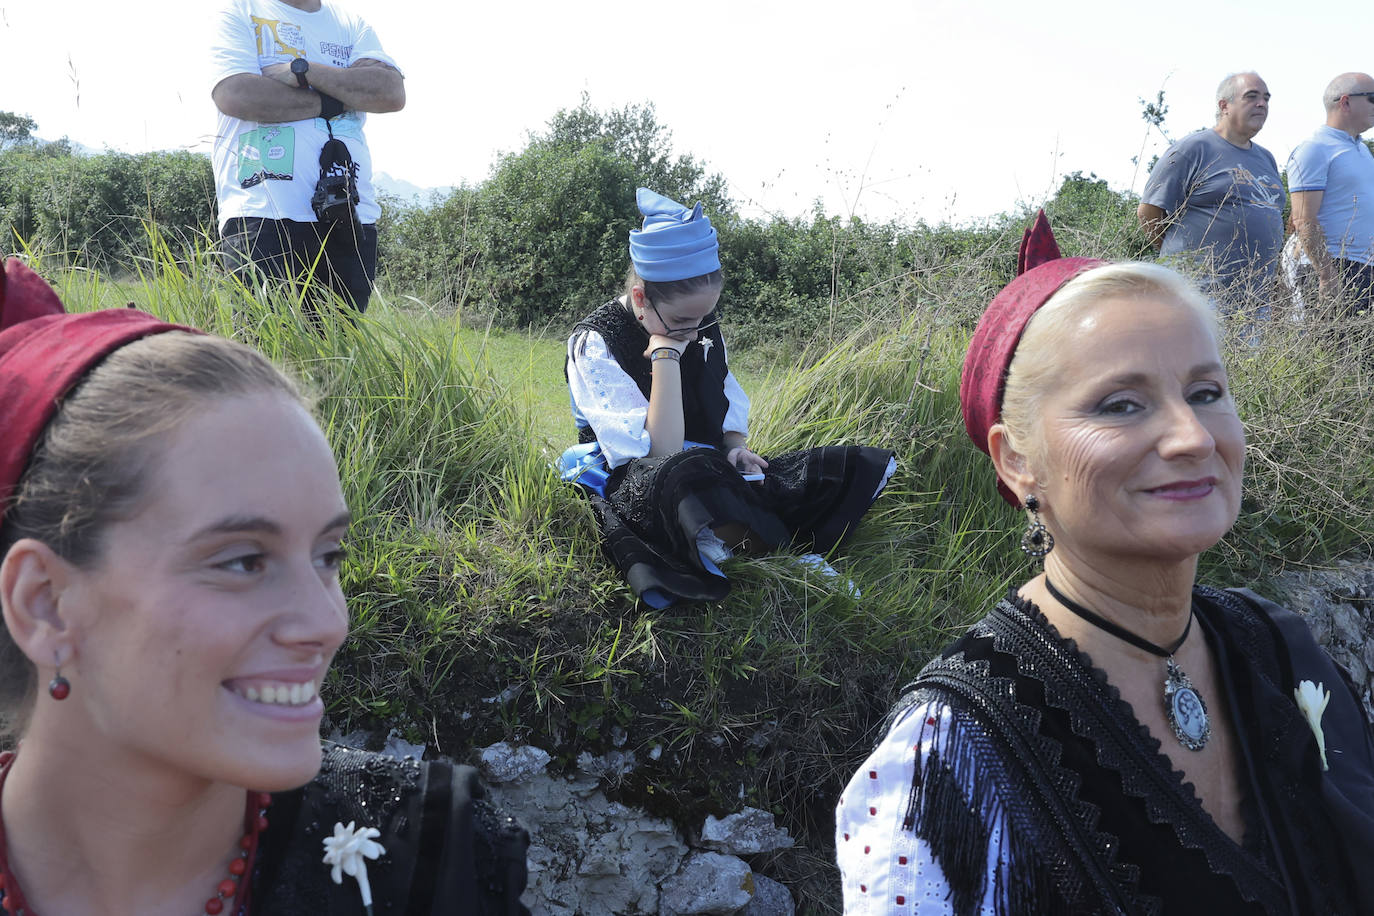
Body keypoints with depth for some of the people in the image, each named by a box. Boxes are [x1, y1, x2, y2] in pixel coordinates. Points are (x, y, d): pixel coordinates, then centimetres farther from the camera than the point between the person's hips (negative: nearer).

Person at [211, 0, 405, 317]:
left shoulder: (353, 26, 20)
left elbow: (392, 93, 1)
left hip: (350, 216, 4)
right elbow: (233, 94, -9)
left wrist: (302, 70, -7)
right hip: (262, 216, -3)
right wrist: (333, 103, -2)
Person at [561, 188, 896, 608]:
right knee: (685, 474, -46)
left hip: (714, 478, 7)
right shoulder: (597, 342, -15)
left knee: (863, 464, -6)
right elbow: (662, 452, -24)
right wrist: (666, 354, -23)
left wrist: (736, 446, -3)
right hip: (632, 490, -7)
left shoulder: (700, 324, 5)